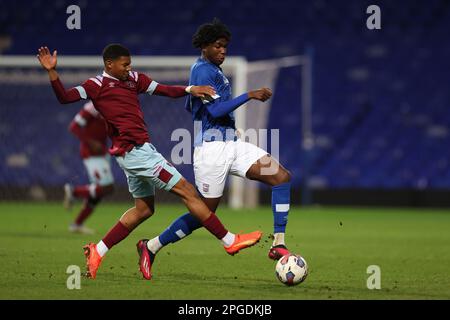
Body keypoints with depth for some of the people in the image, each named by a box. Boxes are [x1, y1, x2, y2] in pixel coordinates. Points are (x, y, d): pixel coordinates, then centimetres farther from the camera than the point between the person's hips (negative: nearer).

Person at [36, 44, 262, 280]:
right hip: (135, 150, -9)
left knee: (143, 209, 18)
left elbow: (166, 90, 11)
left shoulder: (134, 79, 14)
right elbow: (65, 98, -14)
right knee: (187, 191, -5)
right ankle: (229, 241, 0)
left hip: (135, 152, 9)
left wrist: (190, 89, -5)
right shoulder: (97, 85, -6)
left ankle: (97, 251, 18)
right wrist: (52, 72, -27)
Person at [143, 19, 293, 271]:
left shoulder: (210, 70, 18)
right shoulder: (204, 71, -13)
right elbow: (214, 110, -23)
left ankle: (278, 245, -9)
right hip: (212, 148, -10)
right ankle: (152, 247, 14)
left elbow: (190, 107, 29)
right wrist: (250, 96, -22)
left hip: (231, 144, 10)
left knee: (282, 176, -6)